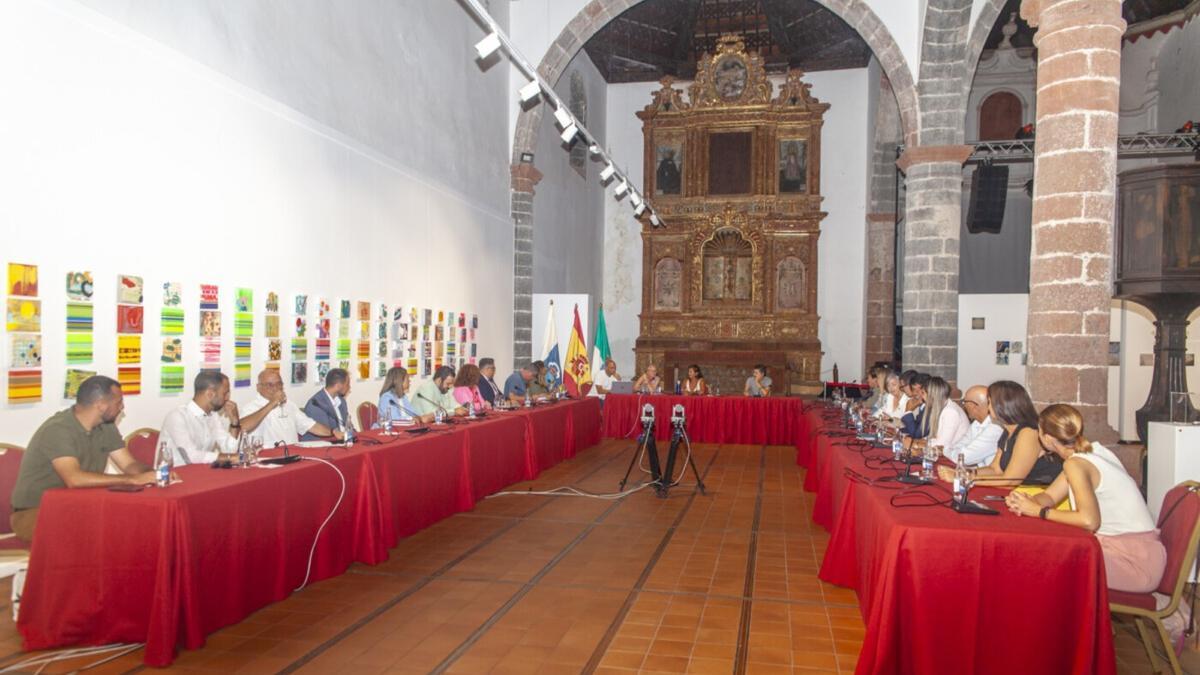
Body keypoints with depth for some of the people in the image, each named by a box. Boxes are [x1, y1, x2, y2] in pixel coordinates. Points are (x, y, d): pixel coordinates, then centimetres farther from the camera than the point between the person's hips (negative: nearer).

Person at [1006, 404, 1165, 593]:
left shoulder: (1075, 464, -19)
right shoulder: (1093, 450, 9)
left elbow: (1089, 520, -31)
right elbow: (1050, 496, 11)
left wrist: (1040, 511, -20)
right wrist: (1025, 502, -10)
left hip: (1136, 562, -8)